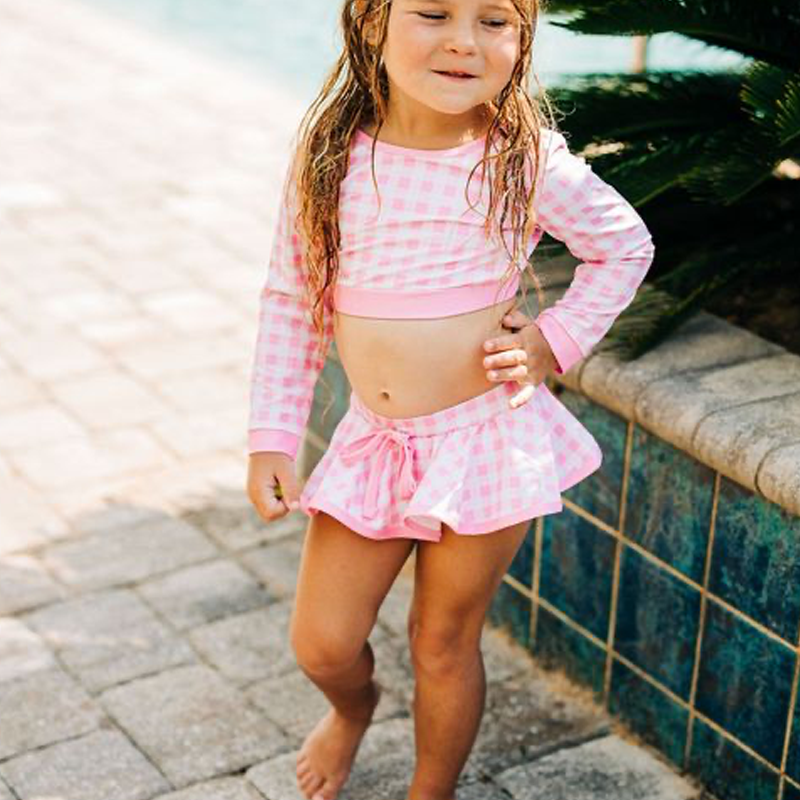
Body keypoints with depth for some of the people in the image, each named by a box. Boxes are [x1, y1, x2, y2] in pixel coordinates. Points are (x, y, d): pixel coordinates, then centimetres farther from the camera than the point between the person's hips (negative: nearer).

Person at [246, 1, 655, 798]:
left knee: (443, 643, 11)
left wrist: (554, 340, -6)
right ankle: (353, 704, 48)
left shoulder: (527, 161, -12)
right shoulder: (328, 155, -7)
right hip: (372, 438, 3)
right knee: (321, 643, 10)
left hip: (485, 435, -2)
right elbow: (289, 301, 2)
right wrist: (270, 438, 0)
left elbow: (625, 245, 6)